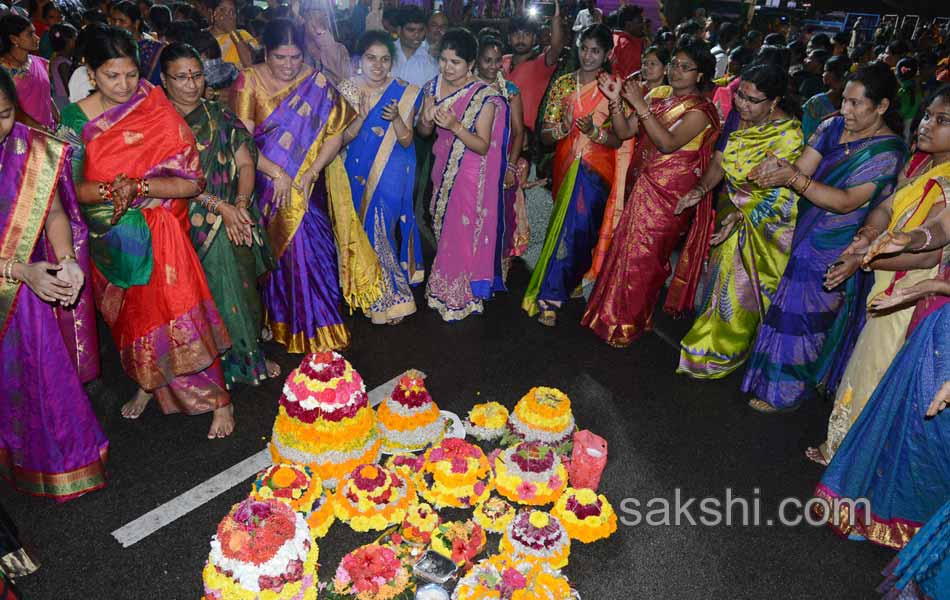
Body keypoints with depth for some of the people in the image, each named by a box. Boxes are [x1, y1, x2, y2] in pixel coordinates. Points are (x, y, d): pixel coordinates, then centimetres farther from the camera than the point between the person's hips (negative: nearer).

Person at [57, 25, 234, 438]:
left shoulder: (159, 113, -10)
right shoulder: (76, 119, -3)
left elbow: (192, 182, -15)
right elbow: (73, 186, -6)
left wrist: (138, 187, -26)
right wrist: (111, 190, -25)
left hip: (158, 235, -4)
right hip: (111, 240, 4)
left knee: (177, 316, -3)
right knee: (130, 318, 19)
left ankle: (218, 399, 12)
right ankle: (148, 383, 44)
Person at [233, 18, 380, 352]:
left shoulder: (317, 83, -1)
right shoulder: (249, 81, -3)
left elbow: (335, 133, -5)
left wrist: (309, 173, -15)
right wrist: (276, 173, -20)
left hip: (308, 186, 0)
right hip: (266, 184, 0)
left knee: (311, 247, -3)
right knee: (274, 253, 6)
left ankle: (318, 330, 11)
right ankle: (278, 321, 26)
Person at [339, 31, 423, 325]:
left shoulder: (403, 92, -5)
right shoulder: (348, 89, -1)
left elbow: (406, 141, -6)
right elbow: (342, 138, -5)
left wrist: (396, 117, -25)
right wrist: (362, 116, -23)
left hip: (392, 173, -2)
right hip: (359, 172, 3)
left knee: (384, 228, -4)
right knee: (365, 229, 9)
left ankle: (390, 297, 14)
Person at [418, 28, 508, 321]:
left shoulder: (484, 96, -18)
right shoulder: (433, 87, 0)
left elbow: (483, 146, -19)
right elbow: (423, 132, 8)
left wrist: (455, 125, -32)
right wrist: (427, 120, -15)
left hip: (470, 175, -6)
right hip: (442, 169, 6)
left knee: (463, 232, 3)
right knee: (443, 229, 16)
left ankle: (462, 296, 22)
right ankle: (443, 288, 36)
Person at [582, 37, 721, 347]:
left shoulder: (700, 110, -12)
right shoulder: (659, 96, 7)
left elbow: (668, 143, -26)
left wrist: (640, 105, -28)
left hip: (670, 192, -6)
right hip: (645, 183, 6)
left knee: (642, 254, 1)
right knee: (627, 245, 12)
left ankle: (628, 322, 20)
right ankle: (617, 312, 31)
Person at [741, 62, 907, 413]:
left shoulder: (887, 151, -16)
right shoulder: (834, 127, 2)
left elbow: (847, 202, -24)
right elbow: (803, 167, -5)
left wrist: (792, 178, -32)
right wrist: (777, 168, -28)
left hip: (833, 250, -6)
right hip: (803, 232, 6)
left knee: (800, 315, 1)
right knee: (791, 306, 16)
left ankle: (786, 392, 20)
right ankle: (781, 375, 37)